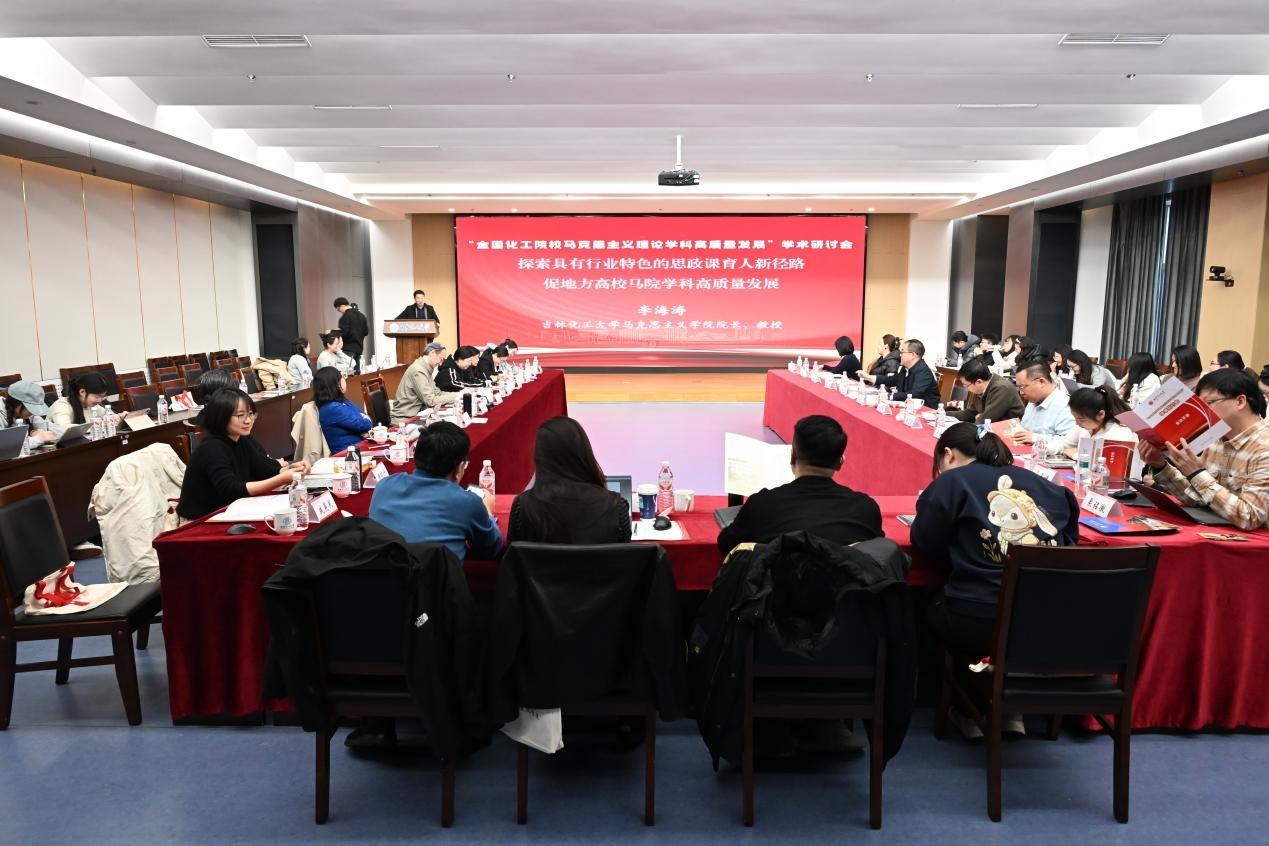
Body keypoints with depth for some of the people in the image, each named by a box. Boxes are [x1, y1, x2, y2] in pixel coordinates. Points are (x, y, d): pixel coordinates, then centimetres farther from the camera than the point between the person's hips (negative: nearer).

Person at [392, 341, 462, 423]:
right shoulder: (418, 371, -19)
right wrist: (455, 397, -15)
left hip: (415, 415, 9)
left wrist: (459, 394, 0)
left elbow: (437, 393, 9)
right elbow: (431, 401, -21)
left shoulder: (427, 369, 10)